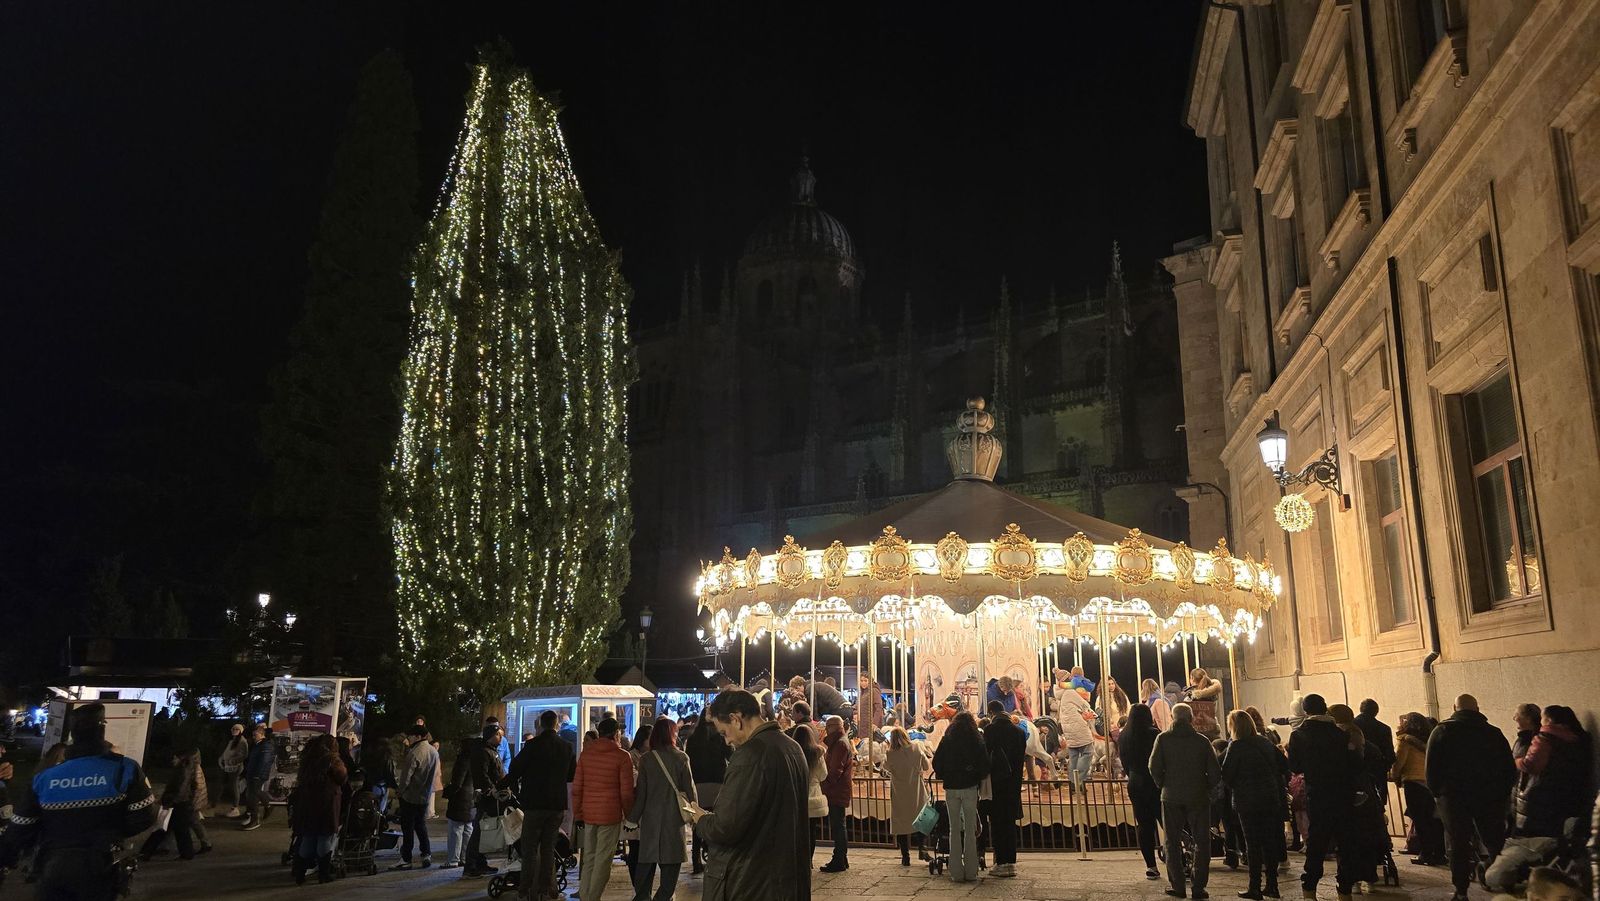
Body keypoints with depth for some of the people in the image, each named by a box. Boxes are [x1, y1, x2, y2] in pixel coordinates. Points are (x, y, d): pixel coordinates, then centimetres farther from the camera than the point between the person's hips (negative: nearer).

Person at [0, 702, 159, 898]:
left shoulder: (43, 778, -3)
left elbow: (20, 830, 1)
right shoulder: (124, 769, -12)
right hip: (100, 873, -2)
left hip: (53, 872, 2)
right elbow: (144, 818, -11)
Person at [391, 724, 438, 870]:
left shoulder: (415, 753, -21)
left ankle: (406, 859, 5)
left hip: (410, 796, -7)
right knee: (421, 825, 18)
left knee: (407, 827, 1)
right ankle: (426, 854, 16)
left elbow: (406, 774, -19)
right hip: (425, 796, 7)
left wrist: (401, 791, -5)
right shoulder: (434, 752, 4)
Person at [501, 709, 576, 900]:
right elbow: (573, 775, 13)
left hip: (535, 803, -5)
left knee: (529, 847, 3)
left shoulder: (532, 745, -12)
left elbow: (515, 771, -7)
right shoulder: (566, 747, 2)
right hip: (558, 805, 5)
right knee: (548, 847, 14)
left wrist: (499, 786, 10)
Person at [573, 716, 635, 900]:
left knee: (588, 858, 13)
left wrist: (578, 813, 15)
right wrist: (629, 815, 5)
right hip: (610, 814, -5)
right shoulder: (622, 756, -7)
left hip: (588, 813, 5)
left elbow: (576, 787, 8)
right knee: (603, 860, 0)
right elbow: (626, 792, -7)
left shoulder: (585, 753, 6)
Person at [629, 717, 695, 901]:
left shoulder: (646, 759, -3)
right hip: (674, 817, -2)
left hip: (650, 817, 2)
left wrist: (633, 816, 9)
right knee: (671, 861, 6)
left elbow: (640, 791, -1)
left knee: (647, 859, 12)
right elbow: (689, 788, -4)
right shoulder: (681, 758, -7)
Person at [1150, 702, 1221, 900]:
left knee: (1173, 842, 10)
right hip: (1198, 798, 0)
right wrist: (1206, 788, 12)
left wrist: (1163, 785, 7)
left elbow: (1154, 767, -10)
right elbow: (1215, 773, -5)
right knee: (1202, 842, 9)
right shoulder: (1202, 741, -4)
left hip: (1171, 797, 0)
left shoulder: (1163, 739, -3)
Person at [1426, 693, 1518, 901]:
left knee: (1457, 845, 3)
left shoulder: (1442, 732, 0)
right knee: (1496, 843, 9)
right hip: (1489, 797, 1)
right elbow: (1510, 769, 5)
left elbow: (1432, 767, -5)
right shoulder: (1494, 733, 5)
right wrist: (1503, 794, 12)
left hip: (1453, 797, -1)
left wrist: (1437, 792, 5)